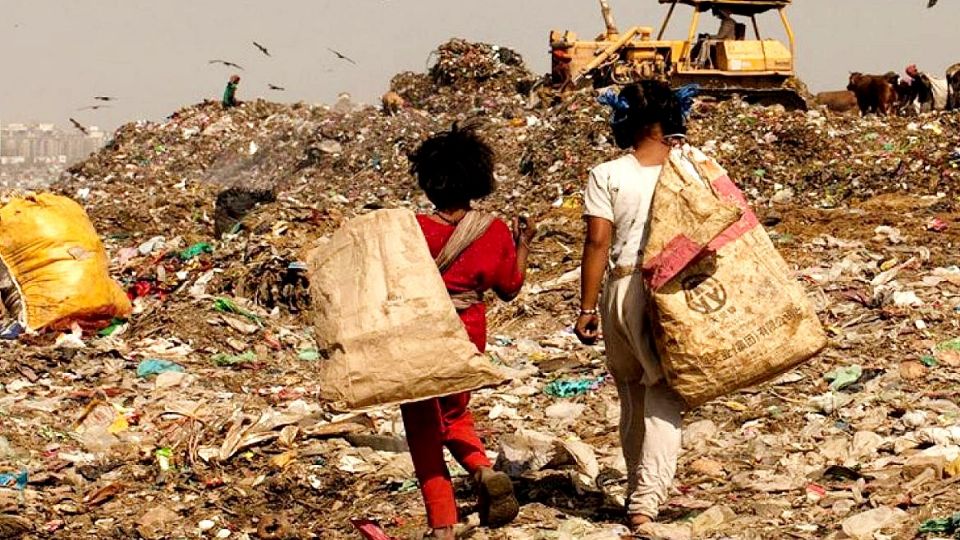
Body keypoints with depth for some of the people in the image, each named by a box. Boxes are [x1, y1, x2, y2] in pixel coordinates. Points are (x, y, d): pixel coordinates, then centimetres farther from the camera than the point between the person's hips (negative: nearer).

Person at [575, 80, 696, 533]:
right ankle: (646, 500, -10)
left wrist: (587, 308, -2)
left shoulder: (606, 177, -3)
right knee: (664, 395, 1)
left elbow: (597, 243, -7)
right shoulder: (688, 172, -1)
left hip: (621, 290, 1)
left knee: (632, 394, 16)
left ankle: (638, 494, 27)